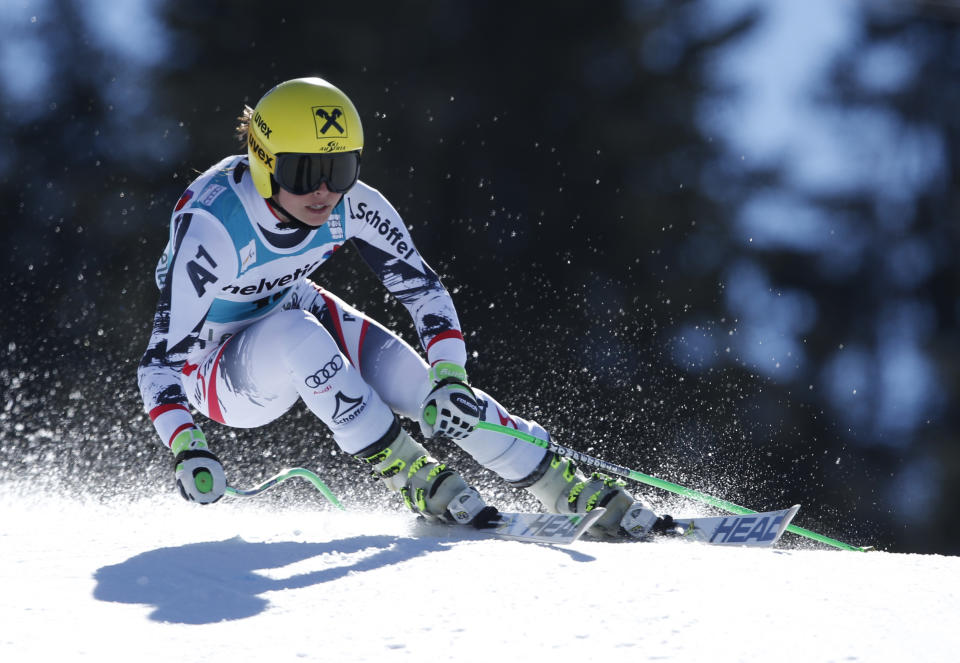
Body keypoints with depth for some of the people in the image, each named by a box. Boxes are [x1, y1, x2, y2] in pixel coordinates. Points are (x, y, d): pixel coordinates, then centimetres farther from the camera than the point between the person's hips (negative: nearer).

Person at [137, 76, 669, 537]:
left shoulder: (352, 207, -20)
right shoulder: (212, 227, -34)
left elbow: (425, 291, -10)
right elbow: (162, 362, -32)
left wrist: (449, 379, -26)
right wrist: (186, 451, -47)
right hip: (215, 366, -5)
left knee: (414, 380, -18)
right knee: (296, 334, -37)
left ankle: (577, 492, -9)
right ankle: (416, 480, -25)